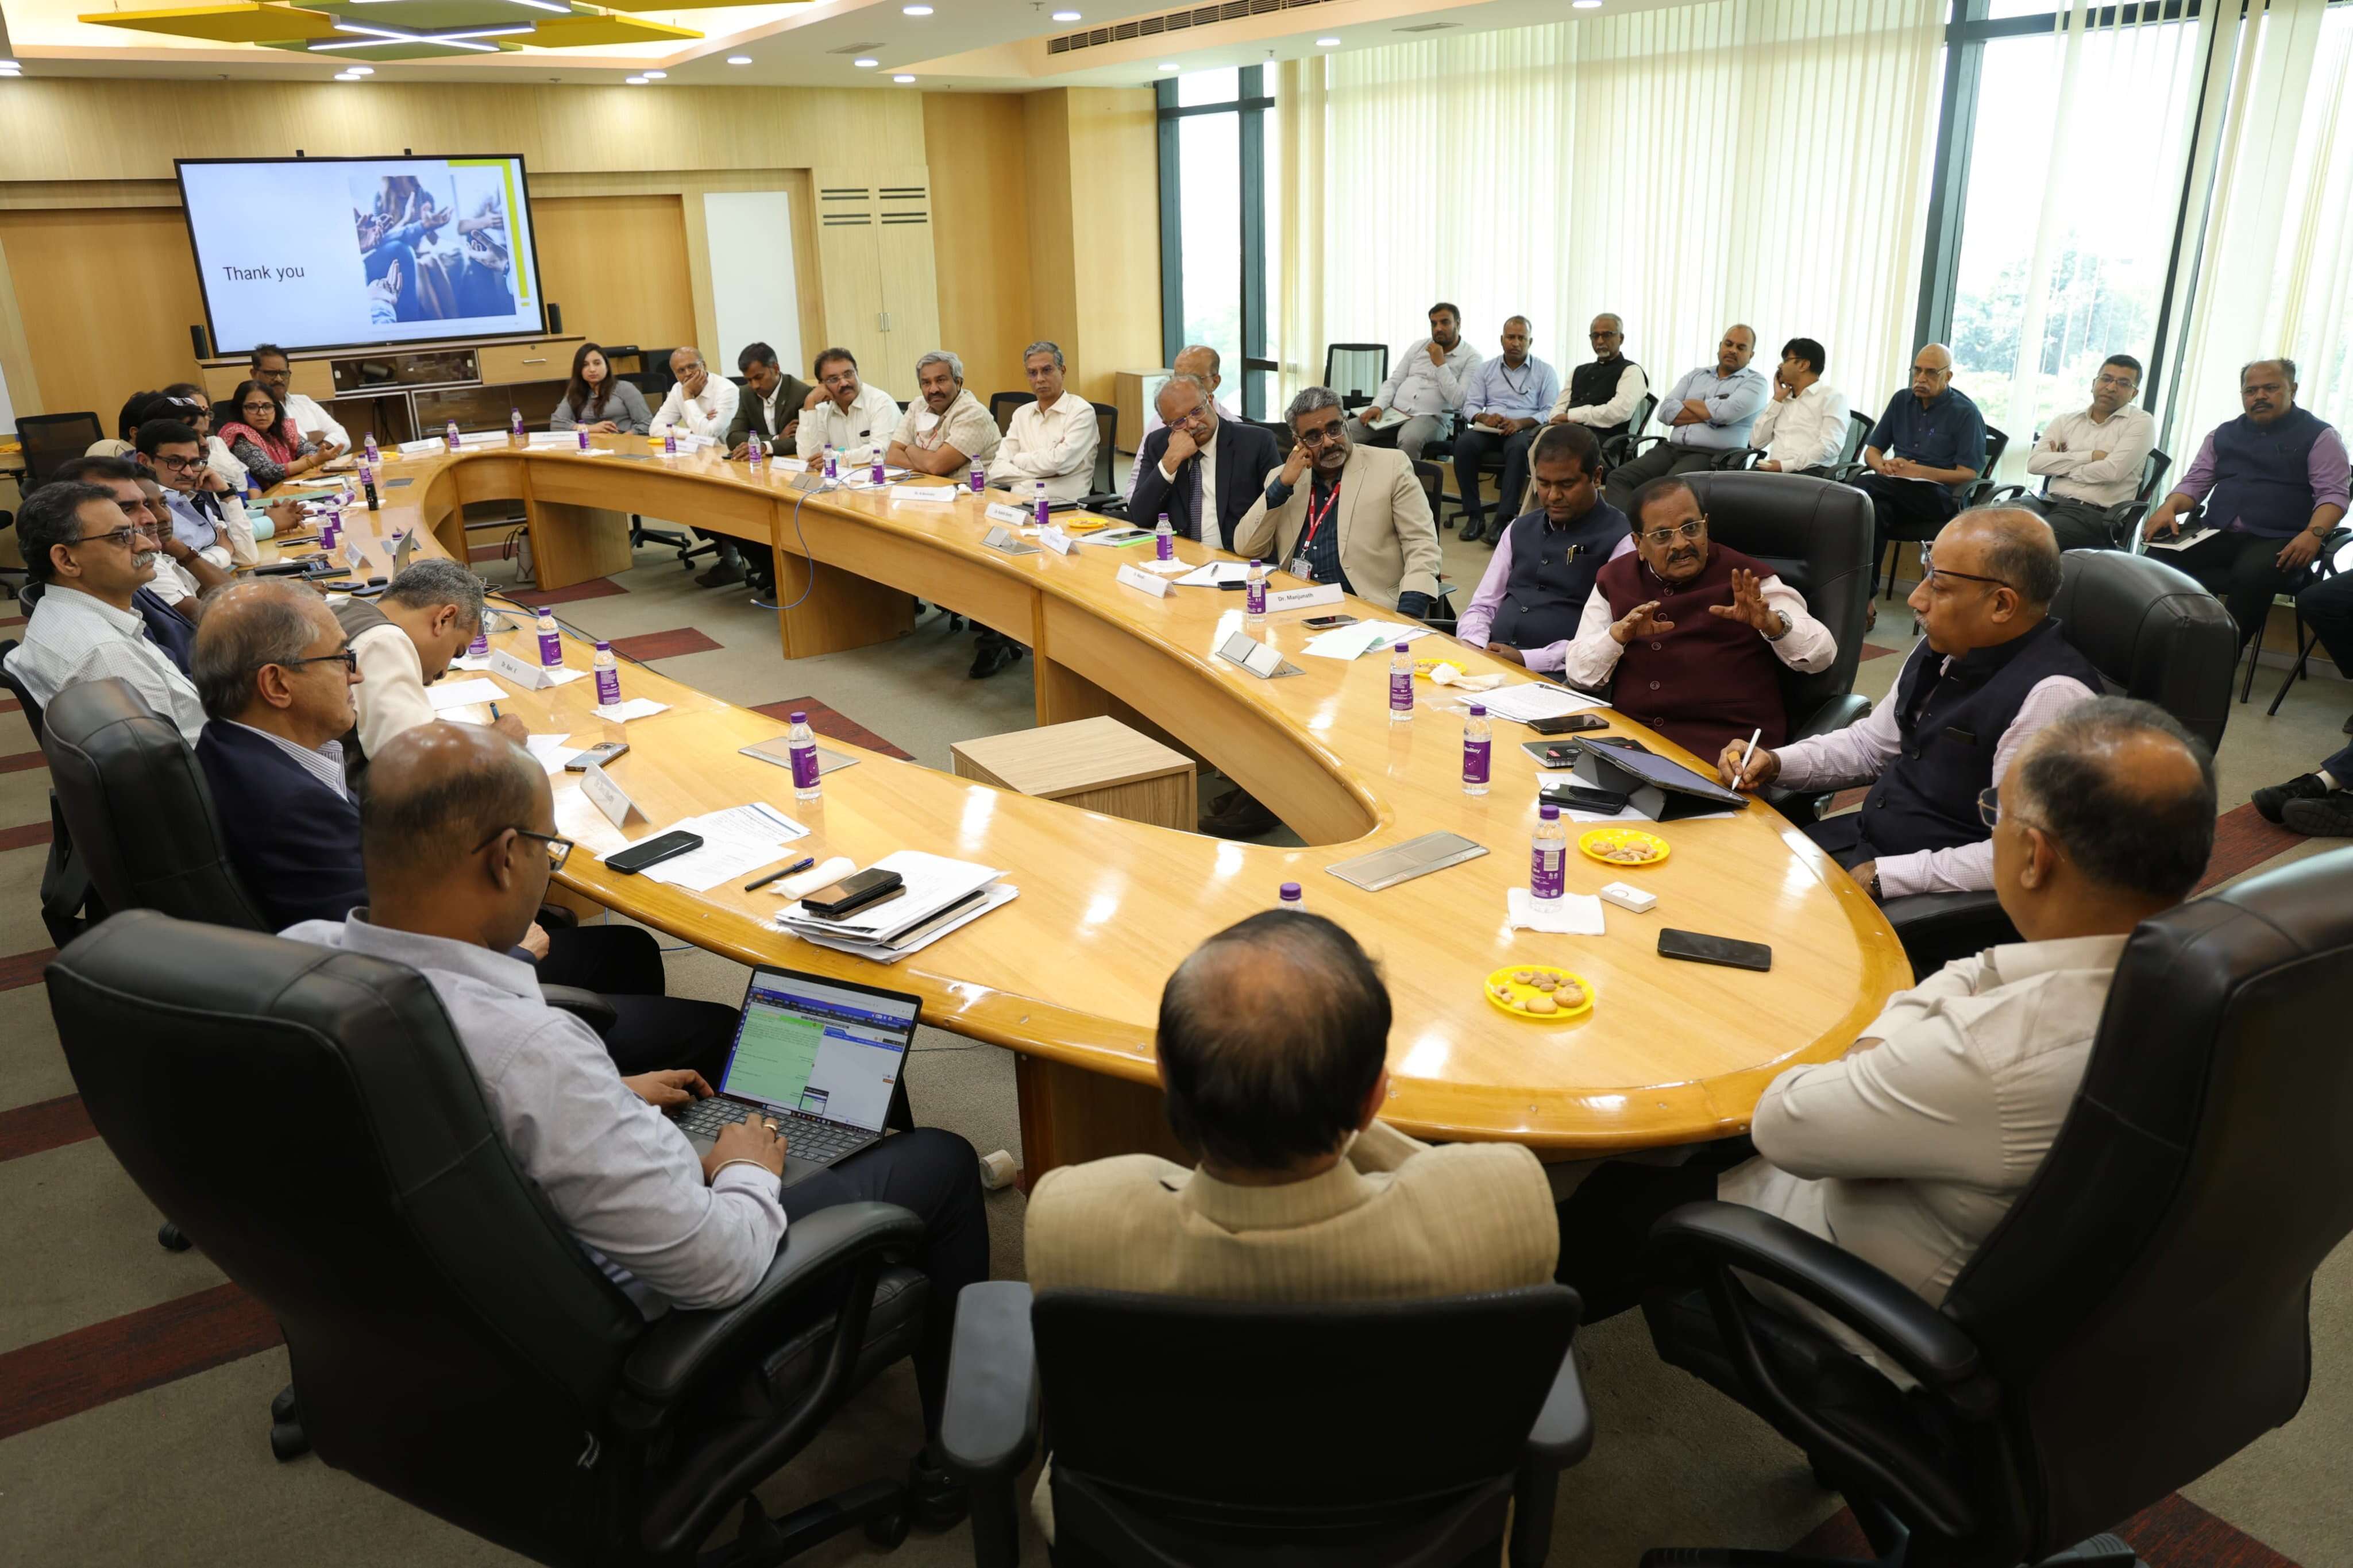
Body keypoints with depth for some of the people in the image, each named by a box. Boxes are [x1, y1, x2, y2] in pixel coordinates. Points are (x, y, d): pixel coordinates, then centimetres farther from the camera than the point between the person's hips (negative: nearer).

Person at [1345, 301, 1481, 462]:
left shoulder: (1471, 357, 1)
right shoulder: (1418, 346, 16)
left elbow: (1459, 401, -11)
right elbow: (1393, 381, 14)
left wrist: (1440, 364, -11)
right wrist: (1377, 406, -6)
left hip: (1431, 418, -5)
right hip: (1394, 412, 5)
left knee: (1409, 440, -41)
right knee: (1344, 432, -18)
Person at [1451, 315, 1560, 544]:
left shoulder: (1545, 372, 10)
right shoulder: (1485, 369, 18)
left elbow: (1551, 412, 0)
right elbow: (1470, 405, 12)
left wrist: (1521, 423, -17)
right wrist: (1484, 417, -12)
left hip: (1524, 430, -2)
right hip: (1489, 429, 3)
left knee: (1518, 447, -39)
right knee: (1464, 443, -31)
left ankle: (1504, 518, -39)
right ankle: (1474, 515, -25)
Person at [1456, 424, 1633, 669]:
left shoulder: (1621, 540, -1)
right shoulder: (1519, 530, 20)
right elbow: (1482, 607, 19)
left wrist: (1525, 659, -18)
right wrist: (1473, 649, -4)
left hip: (1556, 676, -6)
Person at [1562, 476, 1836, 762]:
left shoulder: (1744, 581, 3)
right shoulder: (1614, 579, 12)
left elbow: (1822, 655, -4)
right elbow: (1579, 674, 6)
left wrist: (1771, 623, -23)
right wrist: (1619, 634, -13)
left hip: (1728, 749, -3)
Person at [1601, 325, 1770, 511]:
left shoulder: (1755, 383, 6)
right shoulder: (1695, 376, 21)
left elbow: (1726, 412, -14)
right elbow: (1666, 411, 6)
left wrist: (1689, 403, 4)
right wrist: (1711, 413, -3)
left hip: (1711, 456, -6)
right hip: (1671, 449, 6)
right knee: (1619, 476, -19)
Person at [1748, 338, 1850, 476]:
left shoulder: (1832, 396, 6)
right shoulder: (1782, 400, 25)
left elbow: (1831, 446, -8)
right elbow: (1757, 442, 14)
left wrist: (1785, 465, -17)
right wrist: (1777, 398, 13)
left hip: (1812, 472, -5)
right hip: (1775, 471, 5)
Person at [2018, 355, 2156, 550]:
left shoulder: (2141, 422, 8)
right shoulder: (2065, 421, 18)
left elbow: (2113, 470, -8)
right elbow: (2034, 463, 1)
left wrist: (2062, 466, 3)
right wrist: (2090, 457, -4)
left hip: (2094, 512, -4)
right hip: (2048, 501, 4)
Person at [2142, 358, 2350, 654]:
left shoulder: (2319, 436, 8)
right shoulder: (2223, 434, 22)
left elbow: (2334, 493, -1)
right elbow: (2195, 482, 19)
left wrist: (2314, 533, -23)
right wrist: (2170, 508, -6)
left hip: (2278, 543, -4)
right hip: (2218, 536, 4)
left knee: (2252, 573, -39)